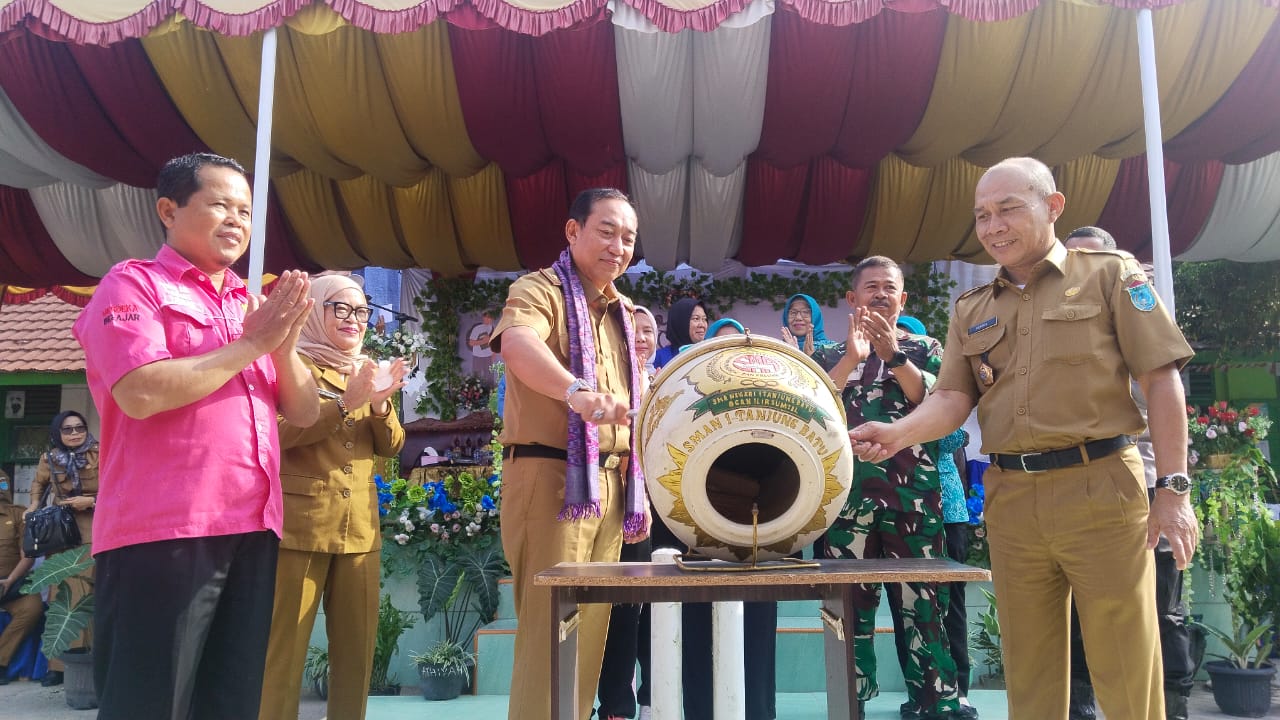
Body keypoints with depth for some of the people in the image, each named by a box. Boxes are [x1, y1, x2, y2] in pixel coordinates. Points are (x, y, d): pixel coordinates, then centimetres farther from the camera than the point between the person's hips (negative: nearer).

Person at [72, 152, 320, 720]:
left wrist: (284, 344, -6)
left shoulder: (253, 306, 17)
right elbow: (141, 392, -18)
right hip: (162, 531, -6)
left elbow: (305, 413, 13)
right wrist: (252, 343, -10)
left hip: (252, 530, 7)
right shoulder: (133, 284, -1)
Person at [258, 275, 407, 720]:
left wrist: (380, 404, -7)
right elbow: (278, 432, -13)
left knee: (357, 651, 10)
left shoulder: (366, 370, 19)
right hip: (300, 524, -6)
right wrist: (345, 402, -20)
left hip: (360, 527, 6)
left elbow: (391, 446, 12)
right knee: (283, 651, -3)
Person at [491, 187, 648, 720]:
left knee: (591, 627, 12)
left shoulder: (623, 312, 19)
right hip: (551, 476, -7)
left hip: (611, 484, 7)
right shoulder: (540, 290, -5)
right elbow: (517, 344, -29)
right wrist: (576, 390, -48)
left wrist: (637, 487, 17)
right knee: (549, 627, -6)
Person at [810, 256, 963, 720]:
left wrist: (893, 354, -13)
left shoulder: (925, 348, 14)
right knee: (851, 603, 2)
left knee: (923, 602, -1)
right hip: (848, 495, 0)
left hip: (913, 495, 0)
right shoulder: (831, 355, 14)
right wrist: (852, 357, -11)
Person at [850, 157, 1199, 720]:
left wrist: (1173, 487, -8)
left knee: (1125, 672, 1)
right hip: (1010, 498, 4)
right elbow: (953, 398, 6)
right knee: (1028, 672, 12)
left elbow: (1161, 379, -2)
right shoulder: (971, 310, 14)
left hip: (1099, 488, -4)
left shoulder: (1110, 275, 3)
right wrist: (898, 433, -14)